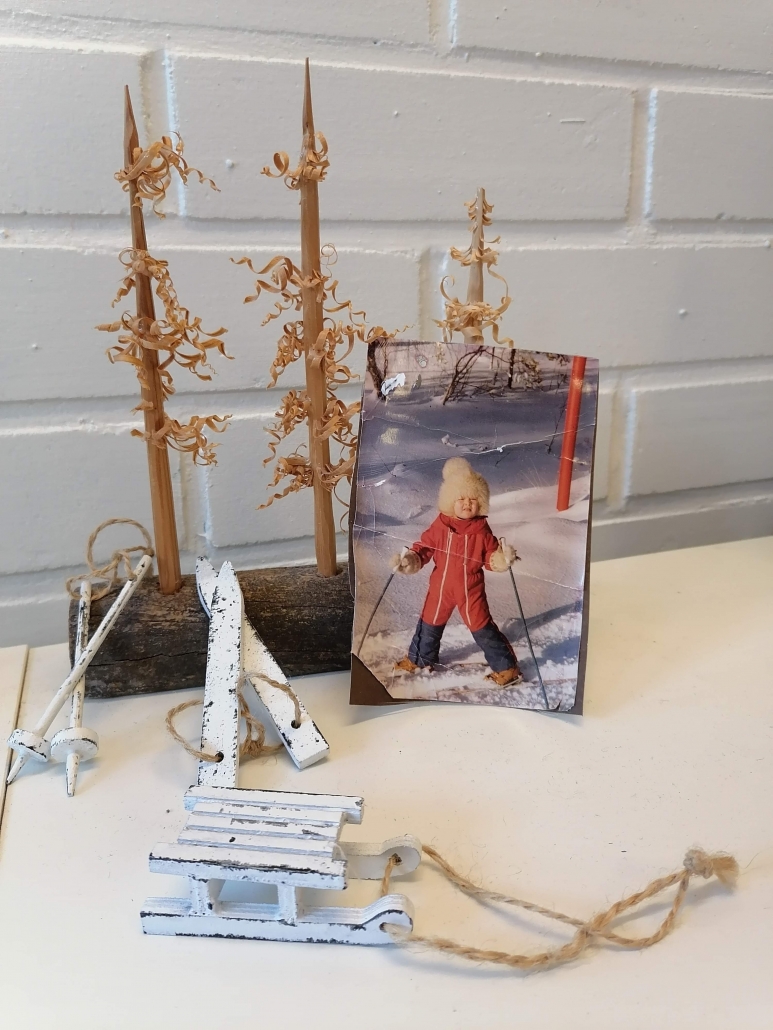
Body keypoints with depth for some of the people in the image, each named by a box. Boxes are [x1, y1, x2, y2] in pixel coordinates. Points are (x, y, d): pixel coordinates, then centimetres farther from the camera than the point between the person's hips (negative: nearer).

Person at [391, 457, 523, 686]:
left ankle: (506, 667, 16)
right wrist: (411, 560, -18)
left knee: (482, 628, 1)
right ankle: (419, 660, 42)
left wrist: (502, 559, -25)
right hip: (440, 587, 2)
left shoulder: (482, 530, -9)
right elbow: (424, 547, -1)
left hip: (470, 589, -2)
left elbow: (491, 557, -4)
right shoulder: (439, 526, -8)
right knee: (429, 624, 18)